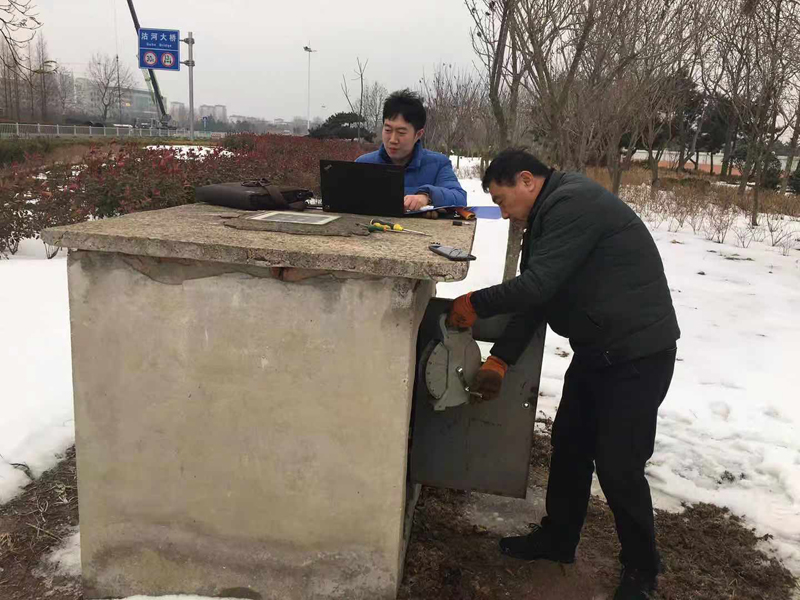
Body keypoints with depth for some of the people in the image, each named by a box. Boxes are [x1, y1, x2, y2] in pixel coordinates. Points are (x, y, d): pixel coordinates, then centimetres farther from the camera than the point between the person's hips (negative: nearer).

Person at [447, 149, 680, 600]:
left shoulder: (573, 204, -19)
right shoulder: (550, 216, 12)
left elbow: (537, 285, -24)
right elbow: (534, 298, 8)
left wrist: (475, 305, -11)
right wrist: (500, 360, 1)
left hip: (638, 354, -10)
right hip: (596, 350, 10)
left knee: (618, 466, -2)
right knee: (570, 446, 16)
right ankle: (557, 539, 34)